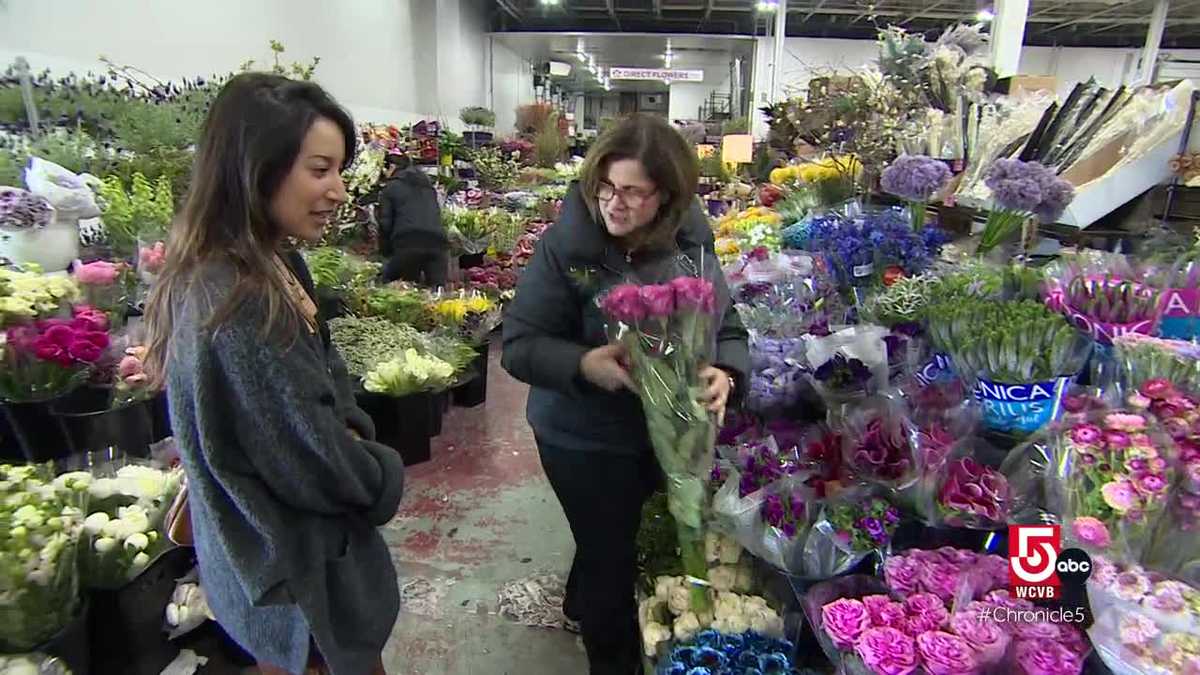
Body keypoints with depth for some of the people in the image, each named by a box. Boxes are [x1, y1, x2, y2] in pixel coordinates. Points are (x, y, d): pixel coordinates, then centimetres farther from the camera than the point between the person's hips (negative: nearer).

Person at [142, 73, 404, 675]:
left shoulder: (268, 268, 0)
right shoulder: (240, 305, -31)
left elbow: (325, 385, 8)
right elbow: (314, 466, -26)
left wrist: (353, 434, -9)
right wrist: (385, 476, -8)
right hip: (299, 576, -9)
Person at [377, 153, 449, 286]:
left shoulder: (390, 187, 13)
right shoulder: (428, 185, 29)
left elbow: (385, 224, 7)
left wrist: (386, 252, 15)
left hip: (408, 243, -3)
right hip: (438, 242, 4)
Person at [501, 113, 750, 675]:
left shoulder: (691, 243, -9)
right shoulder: (565, 245, -21)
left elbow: (728, 326, -3)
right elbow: (519, 343, -18)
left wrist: (724, 372, -23)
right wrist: (583, 365, -36)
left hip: (666, 431, 5)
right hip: (583, 438, -4)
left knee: (610, 541, 28)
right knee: (610, 557, 13)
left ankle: (582, 602, 62)